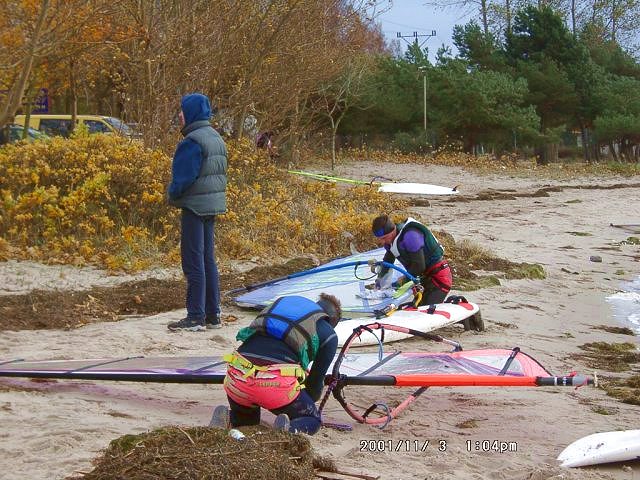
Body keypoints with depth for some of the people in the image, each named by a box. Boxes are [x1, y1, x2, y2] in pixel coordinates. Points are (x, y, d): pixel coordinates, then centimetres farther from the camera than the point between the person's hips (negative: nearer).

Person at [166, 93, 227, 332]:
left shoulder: (193, 141, -17)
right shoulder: (216, 138, 13)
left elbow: (184, 177, -20)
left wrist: (173, 196, -1)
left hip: (195, 206, -10)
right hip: (213, 205, 10)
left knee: (193, 262, -5)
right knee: (208, 260, 14)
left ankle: (195, 317, -2)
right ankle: (212, 315, 18)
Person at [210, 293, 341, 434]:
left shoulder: (281, 302, 33)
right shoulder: (329, 335, 19)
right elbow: (317, 379, 22)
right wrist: (309, 401, 46)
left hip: (239, 373, 5)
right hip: (276, 381, -5)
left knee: (246, 417, 35)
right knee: (312, 419, 20)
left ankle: (227, 417, 2)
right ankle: (290, 430, -12)